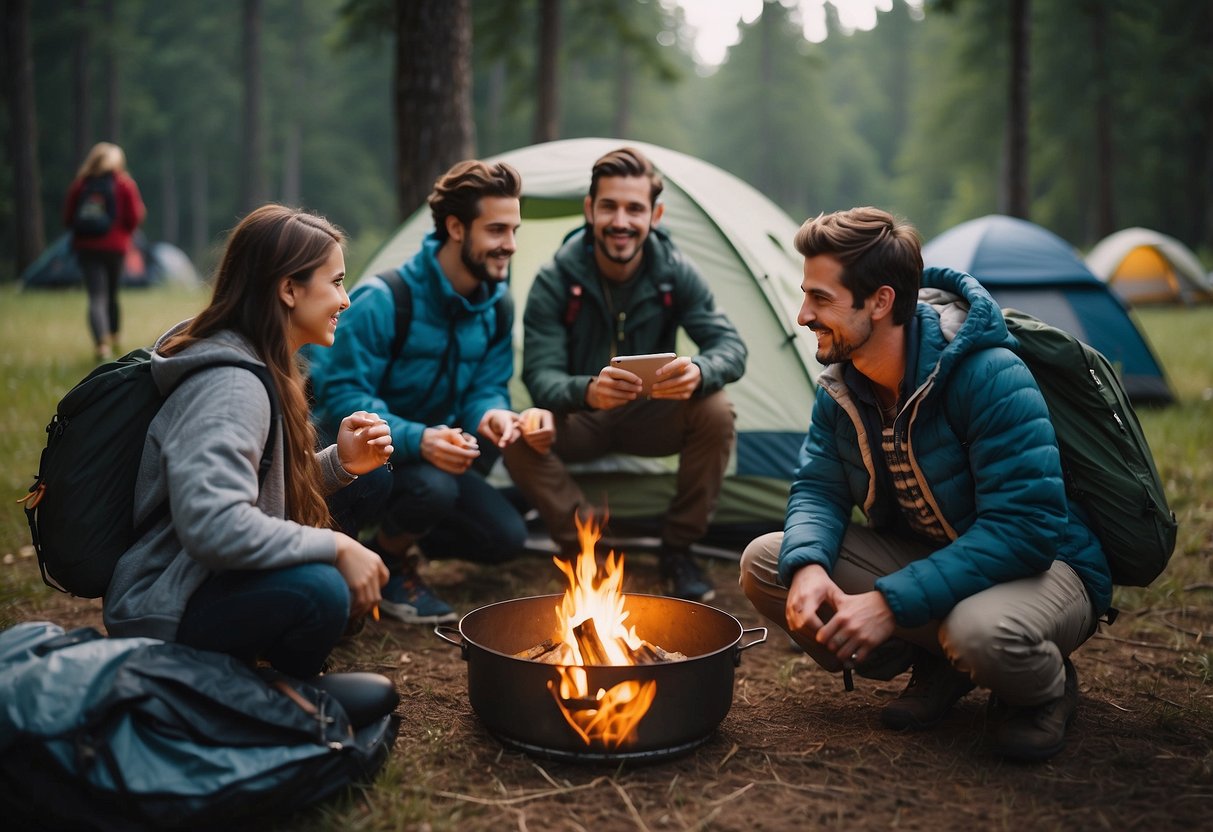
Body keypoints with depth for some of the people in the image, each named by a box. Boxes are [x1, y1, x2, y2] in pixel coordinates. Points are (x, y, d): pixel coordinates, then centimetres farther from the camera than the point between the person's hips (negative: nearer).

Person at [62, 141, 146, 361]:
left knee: (97, 297, -7)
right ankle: (113, 338, 27)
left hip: (85, 246, 1)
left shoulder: (80, 184, 5)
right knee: (112, 293, 16)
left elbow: (68, 218, 5)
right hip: (114, 246, 0)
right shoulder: (124, 184, 0)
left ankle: (101, 343, -26)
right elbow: (134, 217, -4)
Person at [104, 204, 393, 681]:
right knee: (320, 590, -32)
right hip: (161, 615, -10)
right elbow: (212, 525, -37)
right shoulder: (230, 385, -24)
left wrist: (340, 463, -6)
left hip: (202, 584, 10)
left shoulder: (258, 369, 7)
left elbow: (276, 492, 12)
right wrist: (336, 547, -29)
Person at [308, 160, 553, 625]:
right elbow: (341, 396, -28)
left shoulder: (495, 307, -4)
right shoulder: (383, 301, -27)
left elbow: (487, 388, -1)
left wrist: (492, 415, -28)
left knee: (507, 537, -3)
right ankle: (387, 571, -4)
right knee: (432, 488, -37)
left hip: (431, 454, 7)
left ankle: (393, 544, 18)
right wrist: (415, 440, -43)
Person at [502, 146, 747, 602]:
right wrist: (587, 390, -51)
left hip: (649, 417, 2)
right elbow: (540, 375, -26)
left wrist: (699, 371, -45)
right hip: (578, 422, -2)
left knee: (716, 411, -27)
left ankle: (677, 550, -9)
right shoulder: (556, 280, -19)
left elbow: (730, 346, -19)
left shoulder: (676, 273, -13)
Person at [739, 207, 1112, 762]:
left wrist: (891, 603, -36)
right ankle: (938, 667, 0)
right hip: (922, 557, 7)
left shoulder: (990, 376, -29)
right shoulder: (841, 387, -6)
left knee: (984, 632, -43)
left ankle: (1046, 689, -3)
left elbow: (1024, 528, -32)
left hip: (1043, 565, -6)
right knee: (765, 563, -12)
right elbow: (818, 488, -2)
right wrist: (807, 565, -27)